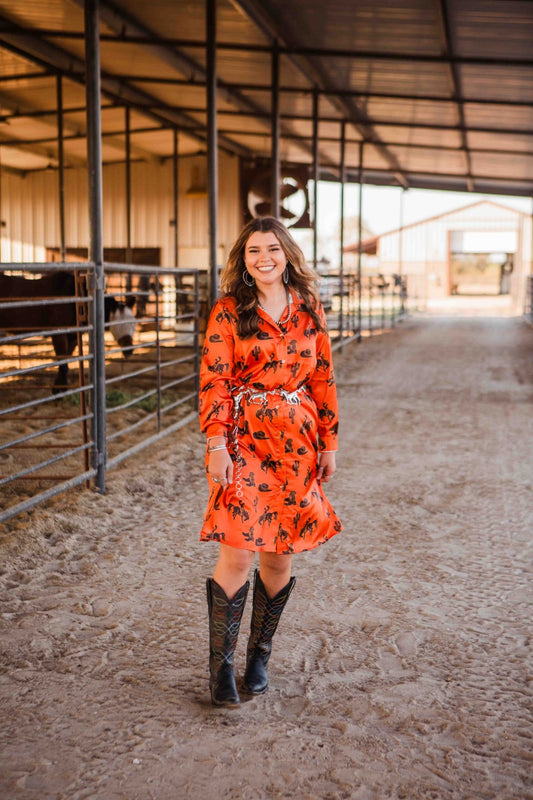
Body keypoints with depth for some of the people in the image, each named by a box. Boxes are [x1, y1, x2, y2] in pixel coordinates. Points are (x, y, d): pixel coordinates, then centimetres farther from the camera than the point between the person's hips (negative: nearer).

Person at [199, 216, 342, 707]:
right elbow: (214, 382, -5)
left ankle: (259, 657, 25)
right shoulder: (228, 313, -1)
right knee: (239, 554, -8)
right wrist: (217, 444, -14)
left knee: (280, 556, 8)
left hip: (295, 442, 3)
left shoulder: (308, 310, 9)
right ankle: (220, 665, 7)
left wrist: (328, 442, 9)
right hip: (244, 439, -3)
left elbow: (323, 378, 11)